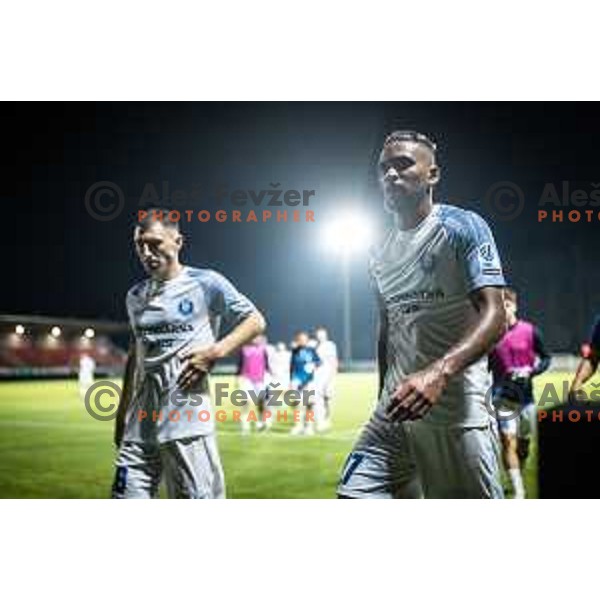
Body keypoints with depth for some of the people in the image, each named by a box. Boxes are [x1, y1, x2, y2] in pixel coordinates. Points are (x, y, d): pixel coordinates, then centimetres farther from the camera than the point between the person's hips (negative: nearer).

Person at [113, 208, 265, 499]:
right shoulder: (135, 297, 14)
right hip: (139, 426, 5)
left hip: (188, 423, -5)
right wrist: (122, 414, 21)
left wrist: (214, 352, -12)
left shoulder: (206, 284, -3)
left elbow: (255, 321, 2)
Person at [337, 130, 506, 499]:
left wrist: (438, 373, -32)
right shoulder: (382, 255, 16)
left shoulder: (463, 227, -5)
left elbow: (493, 316, -16)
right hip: (396, 408, 6)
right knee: (354, 494, -2)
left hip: (457, 411, -5)